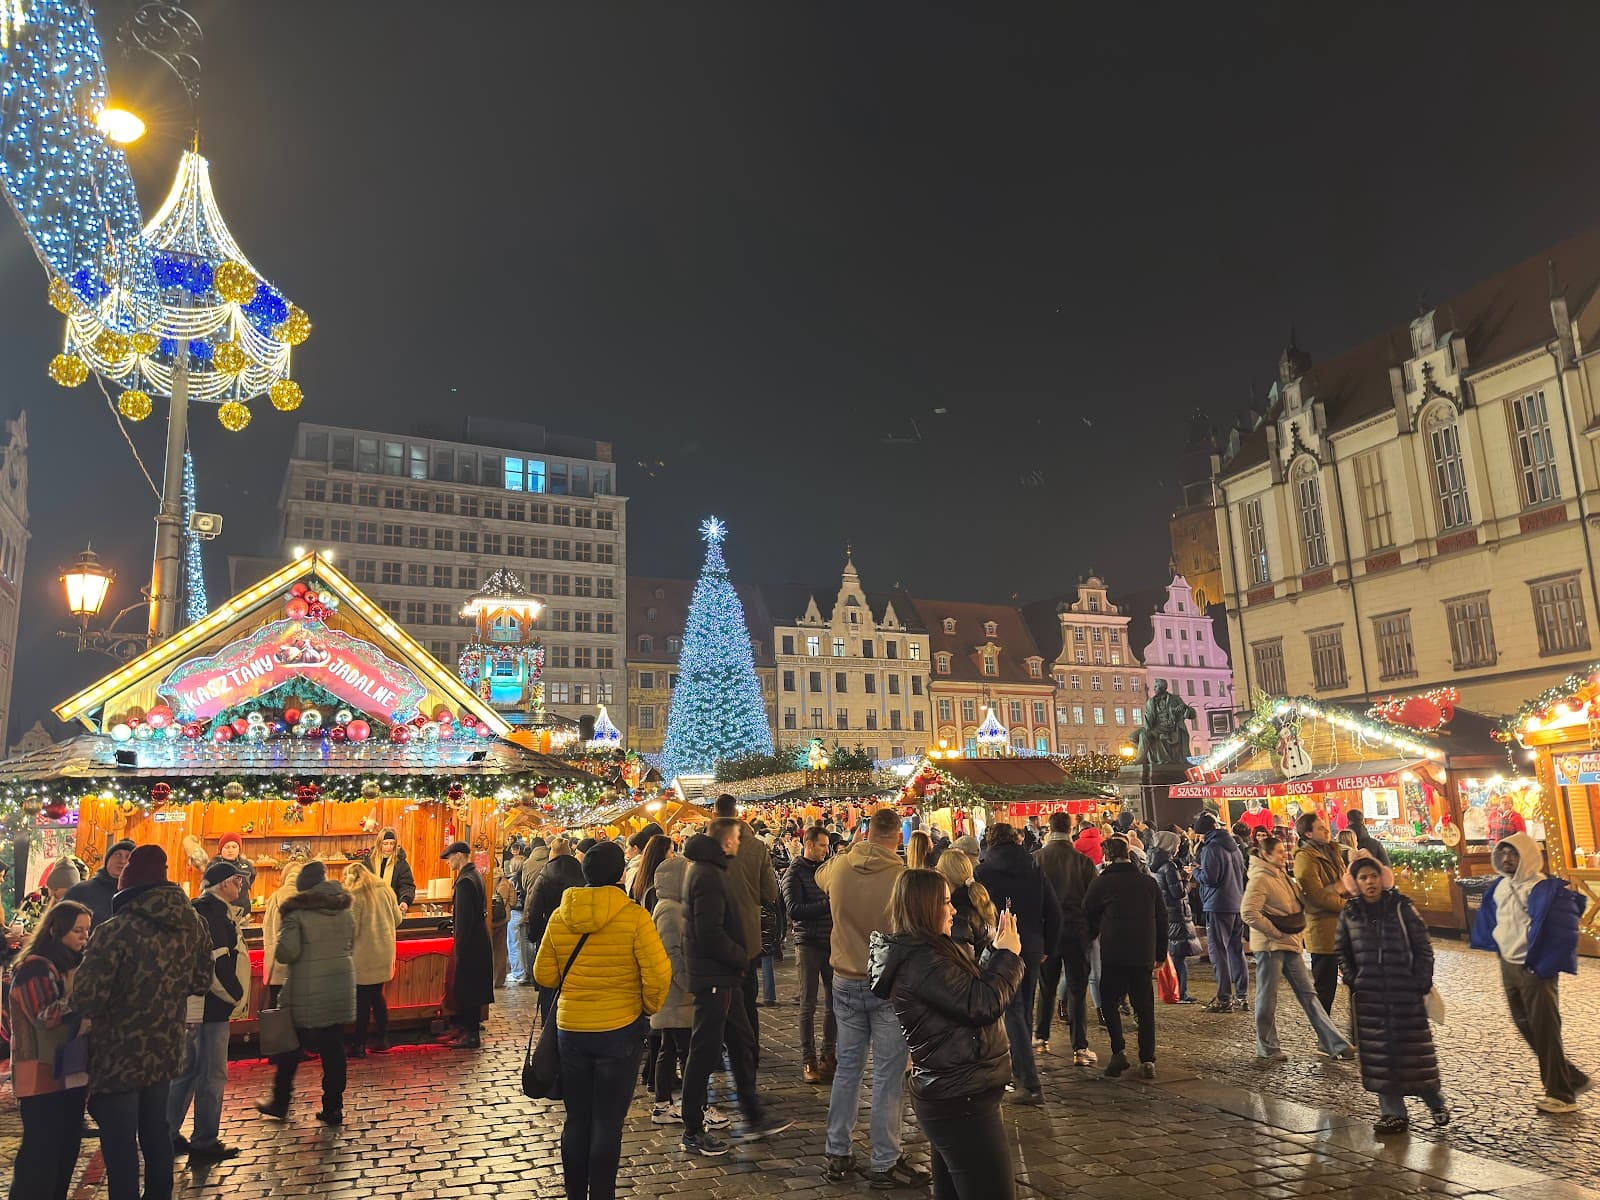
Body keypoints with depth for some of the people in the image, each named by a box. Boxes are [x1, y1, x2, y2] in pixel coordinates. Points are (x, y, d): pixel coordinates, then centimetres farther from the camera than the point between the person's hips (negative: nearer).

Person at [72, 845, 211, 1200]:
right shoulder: (193, 924, -2)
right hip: (165, 1051, 5)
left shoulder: (116, 930, -20)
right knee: (156, 1133, 21)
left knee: (120, 1146, 7)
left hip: (117, 1058, -5)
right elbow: (200, 982, 7)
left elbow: (86, 999, -20)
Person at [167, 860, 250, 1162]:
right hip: (209, 1005, -10)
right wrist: (235, 994, -11)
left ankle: (169, 1134, 27)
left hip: (191, 1004, 10)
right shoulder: (212, 911, -16)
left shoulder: (198, 909, 14)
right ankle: (205, 1143, 6)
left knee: (187, 1069, 19)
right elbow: (216, 961, -22)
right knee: (212, 1074, -1)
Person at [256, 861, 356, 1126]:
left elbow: (286, 953, -15)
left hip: (308, 991, -4)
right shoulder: (345, 909, 7)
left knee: (291, 1045, 14)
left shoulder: (297, 911, -10)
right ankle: (333, 1109, 11)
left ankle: (280, 1102, 27)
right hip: (341, 987, 4)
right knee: (334, 1047, 8)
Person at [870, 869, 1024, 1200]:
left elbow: (971, 989, 15)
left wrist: (998, 953, 8)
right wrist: (1009, 956, -10)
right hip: (960, 1101, -10)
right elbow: (982, 1005, -23)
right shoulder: (921, 961, -22)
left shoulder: (921, 952, 10)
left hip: (950, 1096, 10)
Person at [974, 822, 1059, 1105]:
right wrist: (1046, 946, 15)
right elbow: (1053, 911, 6)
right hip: (1032, 950, 5)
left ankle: (1030, 1084, -10)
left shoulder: (983, 872, -6)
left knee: (1013, 1013, -4)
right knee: (1025, 1010, 18)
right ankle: (1021, 1070, 31)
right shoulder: (1034, 869, 6)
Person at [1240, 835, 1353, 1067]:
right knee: (1267, 998, 0)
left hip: (1290, 944, 9)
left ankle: (1333, 1043, 17)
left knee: (1308, 993, 12)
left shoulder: (1282, 875, 15)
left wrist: (1295, 934, 15)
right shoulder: (1261, 878, -14)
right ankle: (1267, 1050, 9)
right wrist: (1275, 932, -17)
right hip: (1269, 946, -9)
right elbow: (1248, 912, -24)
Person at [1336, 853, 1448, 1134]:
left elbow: (1423, 947, 0)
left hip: (1405, 993, -2)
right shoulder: (1349, 913, 3)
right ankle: (1392, 1112, 13)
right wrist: (1352, 979, 2)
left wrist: (1422, 982, -6)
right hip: (1368, 996, 2)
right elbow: (1341, 951, 14)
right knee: (1378, 1054, 4)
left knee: (1415, 1049, 4)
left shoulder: (1401, 908, -3)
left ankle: (1436, 1102, 26)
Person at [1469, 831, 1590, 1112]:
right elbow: (1491, 918, 21)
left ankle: (1561, 1095, 11)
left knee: (1545, 1031, -1)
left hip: (1535, 970, -8)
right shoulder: (1500, 887, 5)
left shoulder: (1545, 889, -18)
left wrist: (1543, 964, -18)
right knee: (1526, 1028, 16)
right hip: (1508, 966, 8)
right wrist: (1497, 948, 19)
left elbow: (1561, 929, -20)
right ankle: (1572, 1078, 31)